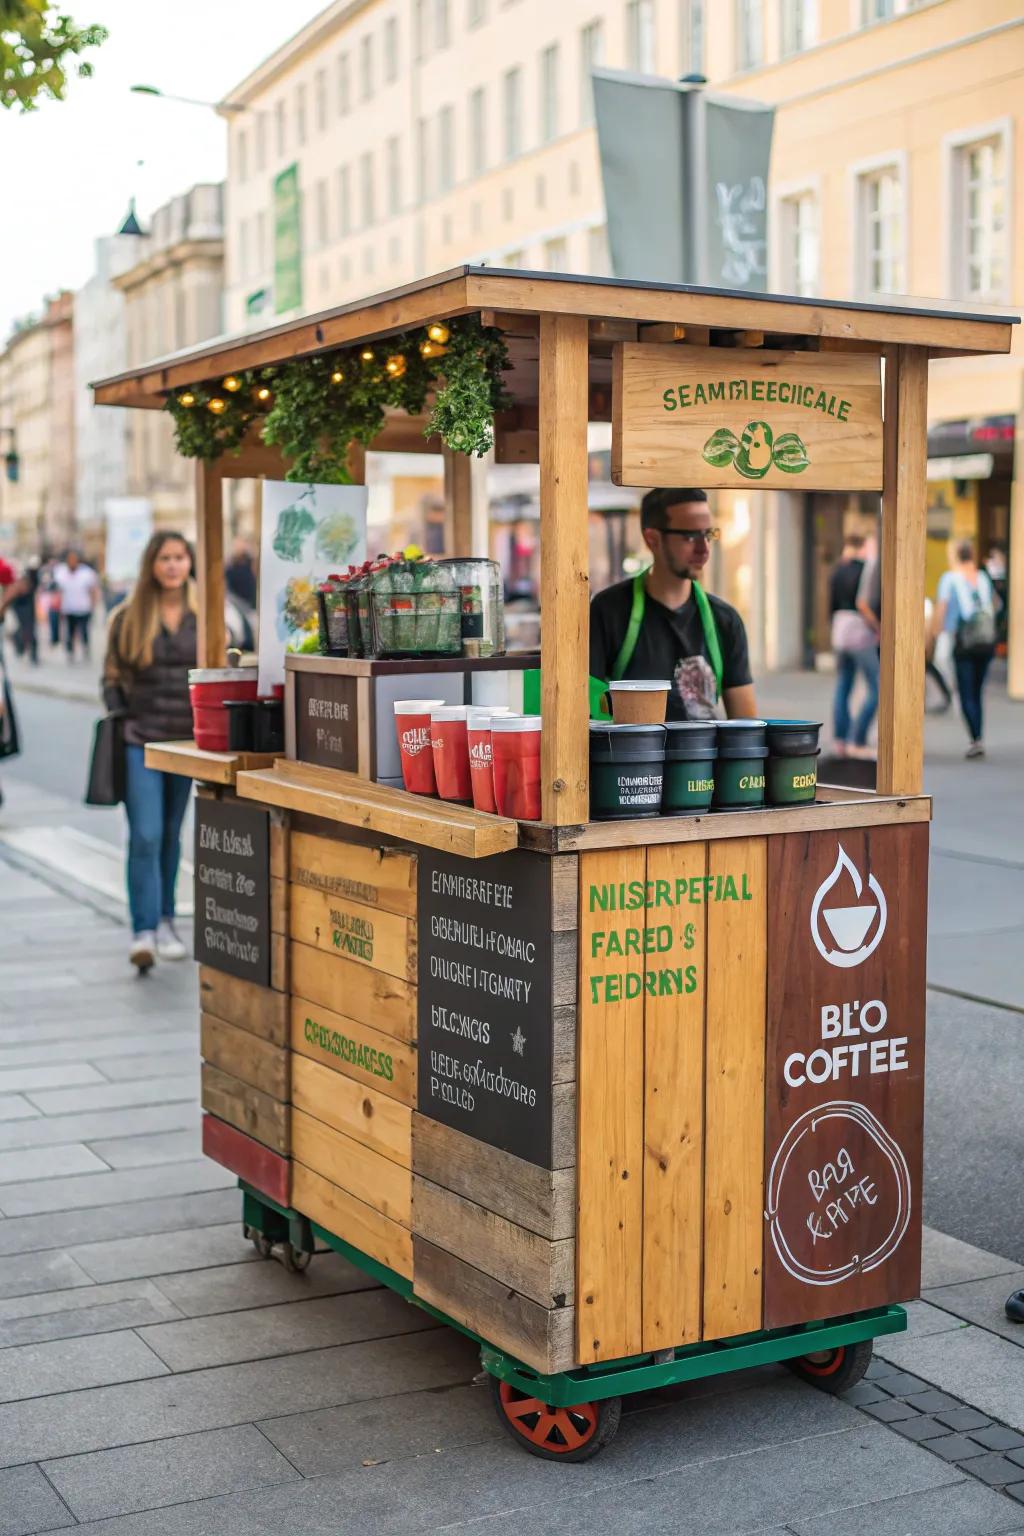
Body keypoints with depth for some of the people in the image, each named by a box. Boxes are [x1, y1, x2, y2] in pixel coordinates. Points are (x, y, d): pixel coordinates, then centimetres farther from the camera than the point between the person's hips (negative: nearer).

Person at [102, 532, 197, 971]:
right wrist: (120, 722, -3)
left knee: (171, 835, 13)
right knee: (145, 835, -11)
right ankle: (144, 931, -11)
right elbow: (112, 678, 7)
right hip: (140, 741, -2)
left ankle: (165, 920, 26)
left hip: (188, 739, 2)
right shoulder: (128, 618, 2)